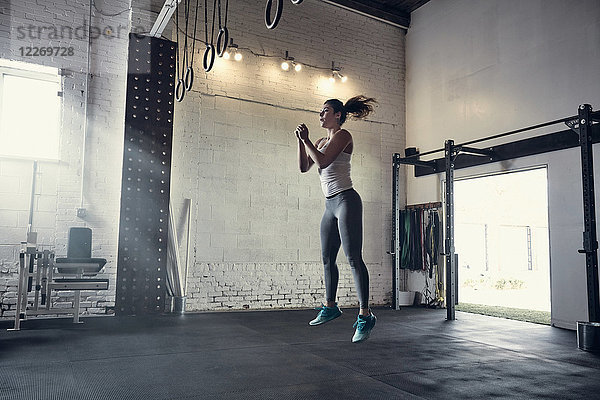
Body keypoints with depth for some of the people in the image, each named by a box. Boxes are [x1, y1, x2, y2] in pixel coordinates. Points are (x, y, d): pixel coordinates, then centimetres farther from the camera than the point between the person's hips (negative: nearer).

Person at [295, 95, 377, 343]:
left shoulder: (343, 135, -5)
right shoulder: (321, 141, 19)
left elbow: (322, 162, -18)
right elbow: (304, 167, 15)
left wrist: (306, 139, -8)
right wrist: (301, 141, 7)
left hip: (346, 200, -9)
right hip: (330, 204, 9)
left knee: (353, 258, -12)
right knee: (327, 258, 14)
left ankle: (365, 315, -9)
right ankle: (330, 307, 27)